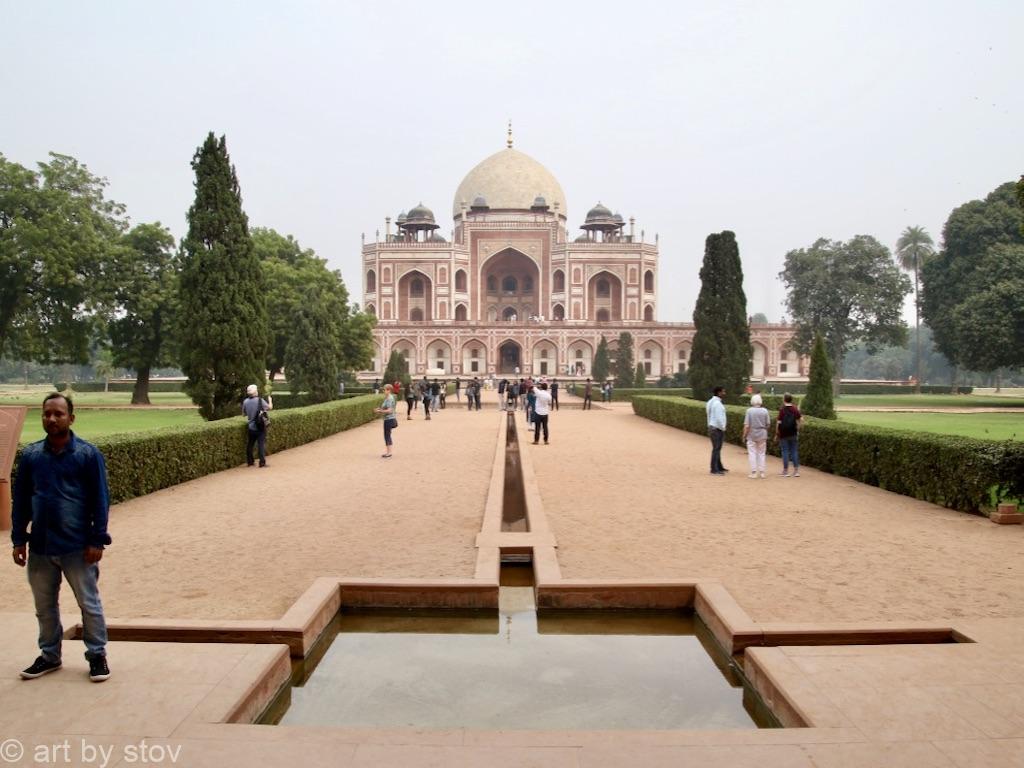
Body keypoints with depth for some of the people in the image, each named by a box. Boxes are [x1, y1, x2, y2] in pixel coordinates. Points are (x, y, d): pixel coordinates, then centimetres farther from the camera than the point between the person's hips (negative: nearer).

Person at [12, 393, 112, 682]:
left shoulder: (88, 454, -8)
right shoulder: (30, 455, 2)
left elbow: (100, 500, -7)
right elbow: (21, 501, 8)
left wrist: (97, 540, -10)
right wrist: (18, 539, 4)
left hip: (77, 546, -4)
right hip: (40, 547, 4)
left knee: (89, 604, 6)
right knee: (44, 606, 16)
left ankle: (97, 656, 19)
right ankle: (50, 656, 33)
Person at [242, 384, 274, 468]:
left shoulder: (245, 401, -1)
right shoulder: (260, 400, -13)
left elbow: (244, 413, 11)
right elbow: (270, 407, -7)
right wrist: (270, 400, 10)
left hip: (251, 427, 4)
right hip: (260, 427, -4)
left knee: (249, 444, 15)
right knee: (261, 444, 0)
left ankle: (250, 461, 22)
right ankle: (262, 462, -2)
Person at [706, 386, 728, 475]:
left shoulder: (711, 401, 12)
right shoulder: (717, 403, -19)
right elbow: (719, 418, -22)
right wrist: (723, 428, -13)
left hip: (712, 427, 10)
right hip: (717, 429, -10)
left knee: (717, 448, 17)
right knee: (716, 449, -4)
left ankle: (719, 467, 26)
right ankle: (714, 469, 1)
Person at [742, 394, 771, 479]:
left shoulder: (749, 411, -11)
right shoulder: (765, 411, -4)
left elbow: (746, 425, -12)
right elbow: (768, 425, 1)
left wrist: (744, 436, -3)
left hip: (751, 435, -2)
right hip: (762, 435, 2)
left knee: (752, 453, 4)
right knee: (761, 453, 11)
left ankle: (753, 472, 3)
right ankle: (761, 472, 12)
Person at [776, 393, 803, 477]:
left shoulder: (782, 410, -12)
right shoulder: (795, 409, -1)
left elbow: (779, 423, -12)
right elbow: (798, 422, 0)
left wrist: (777, 434, -3)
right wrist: (797, 432, 10)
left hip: (783, 434, -3)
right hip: (793, 434, 3)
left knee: (785, 452, 3)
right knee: (794, 451, 9)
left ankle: (785, 471, 8)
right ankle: (796, 471, 8)